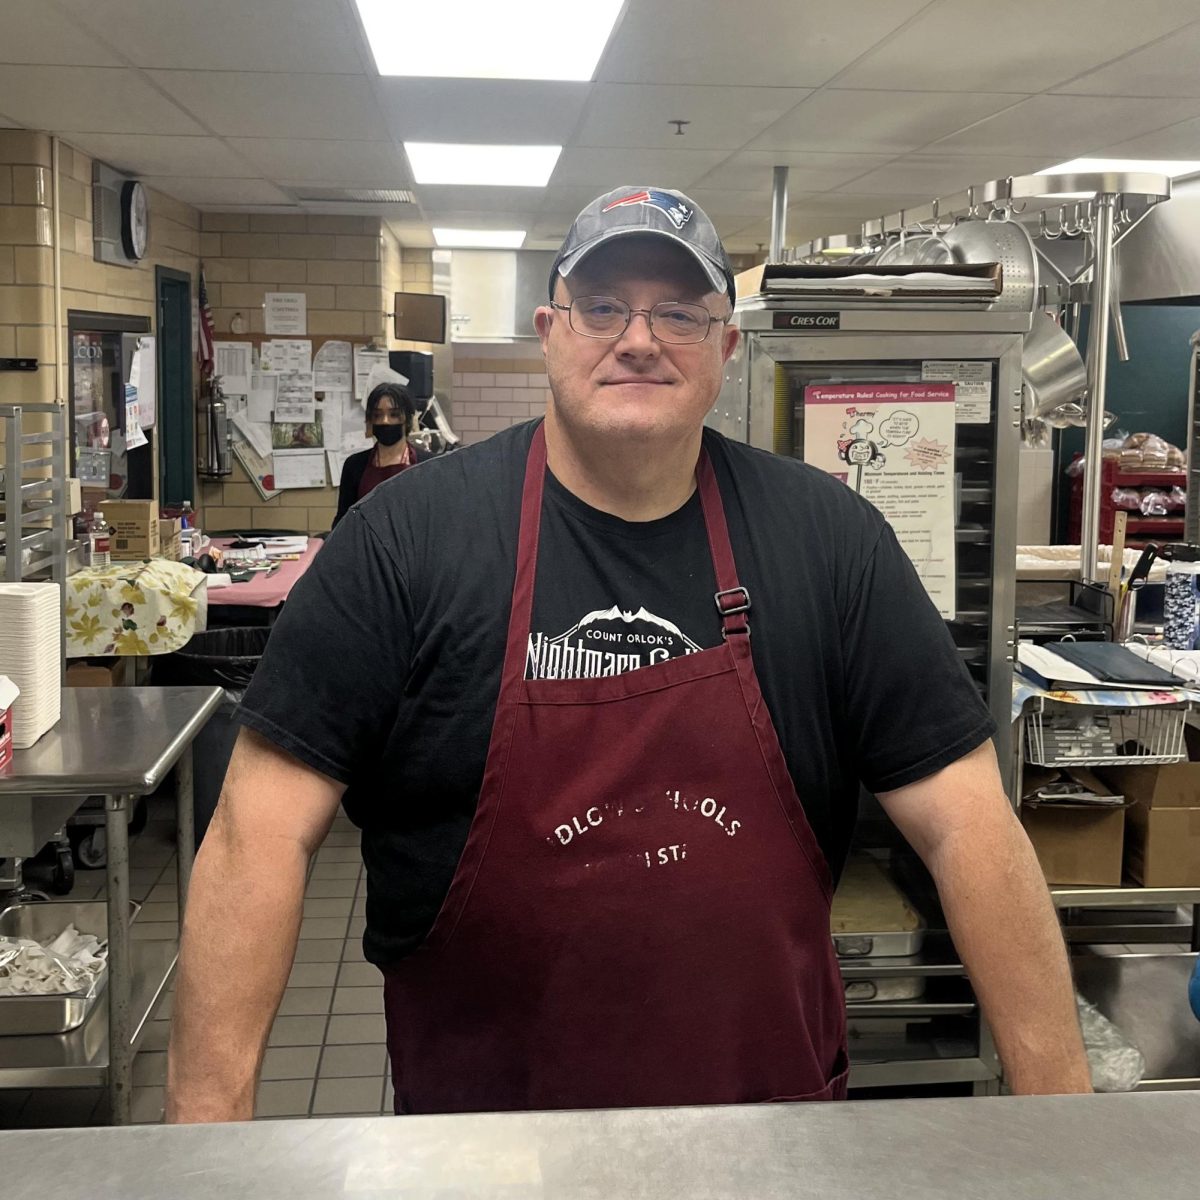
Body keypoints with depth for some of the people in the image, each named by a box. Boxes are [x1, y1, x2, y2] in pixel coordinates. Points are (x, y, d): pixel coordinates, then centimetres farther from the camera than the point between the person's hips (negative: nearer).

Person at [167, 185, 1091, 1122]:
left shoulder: (829, 541, -7)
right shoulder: (408, 537, -11)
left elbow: (964, 823, -8)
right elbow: (265, 833, -13)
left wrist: (1061, 1109, -11)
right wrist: (209, 1116, -20)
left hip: (774, 1101, 2)